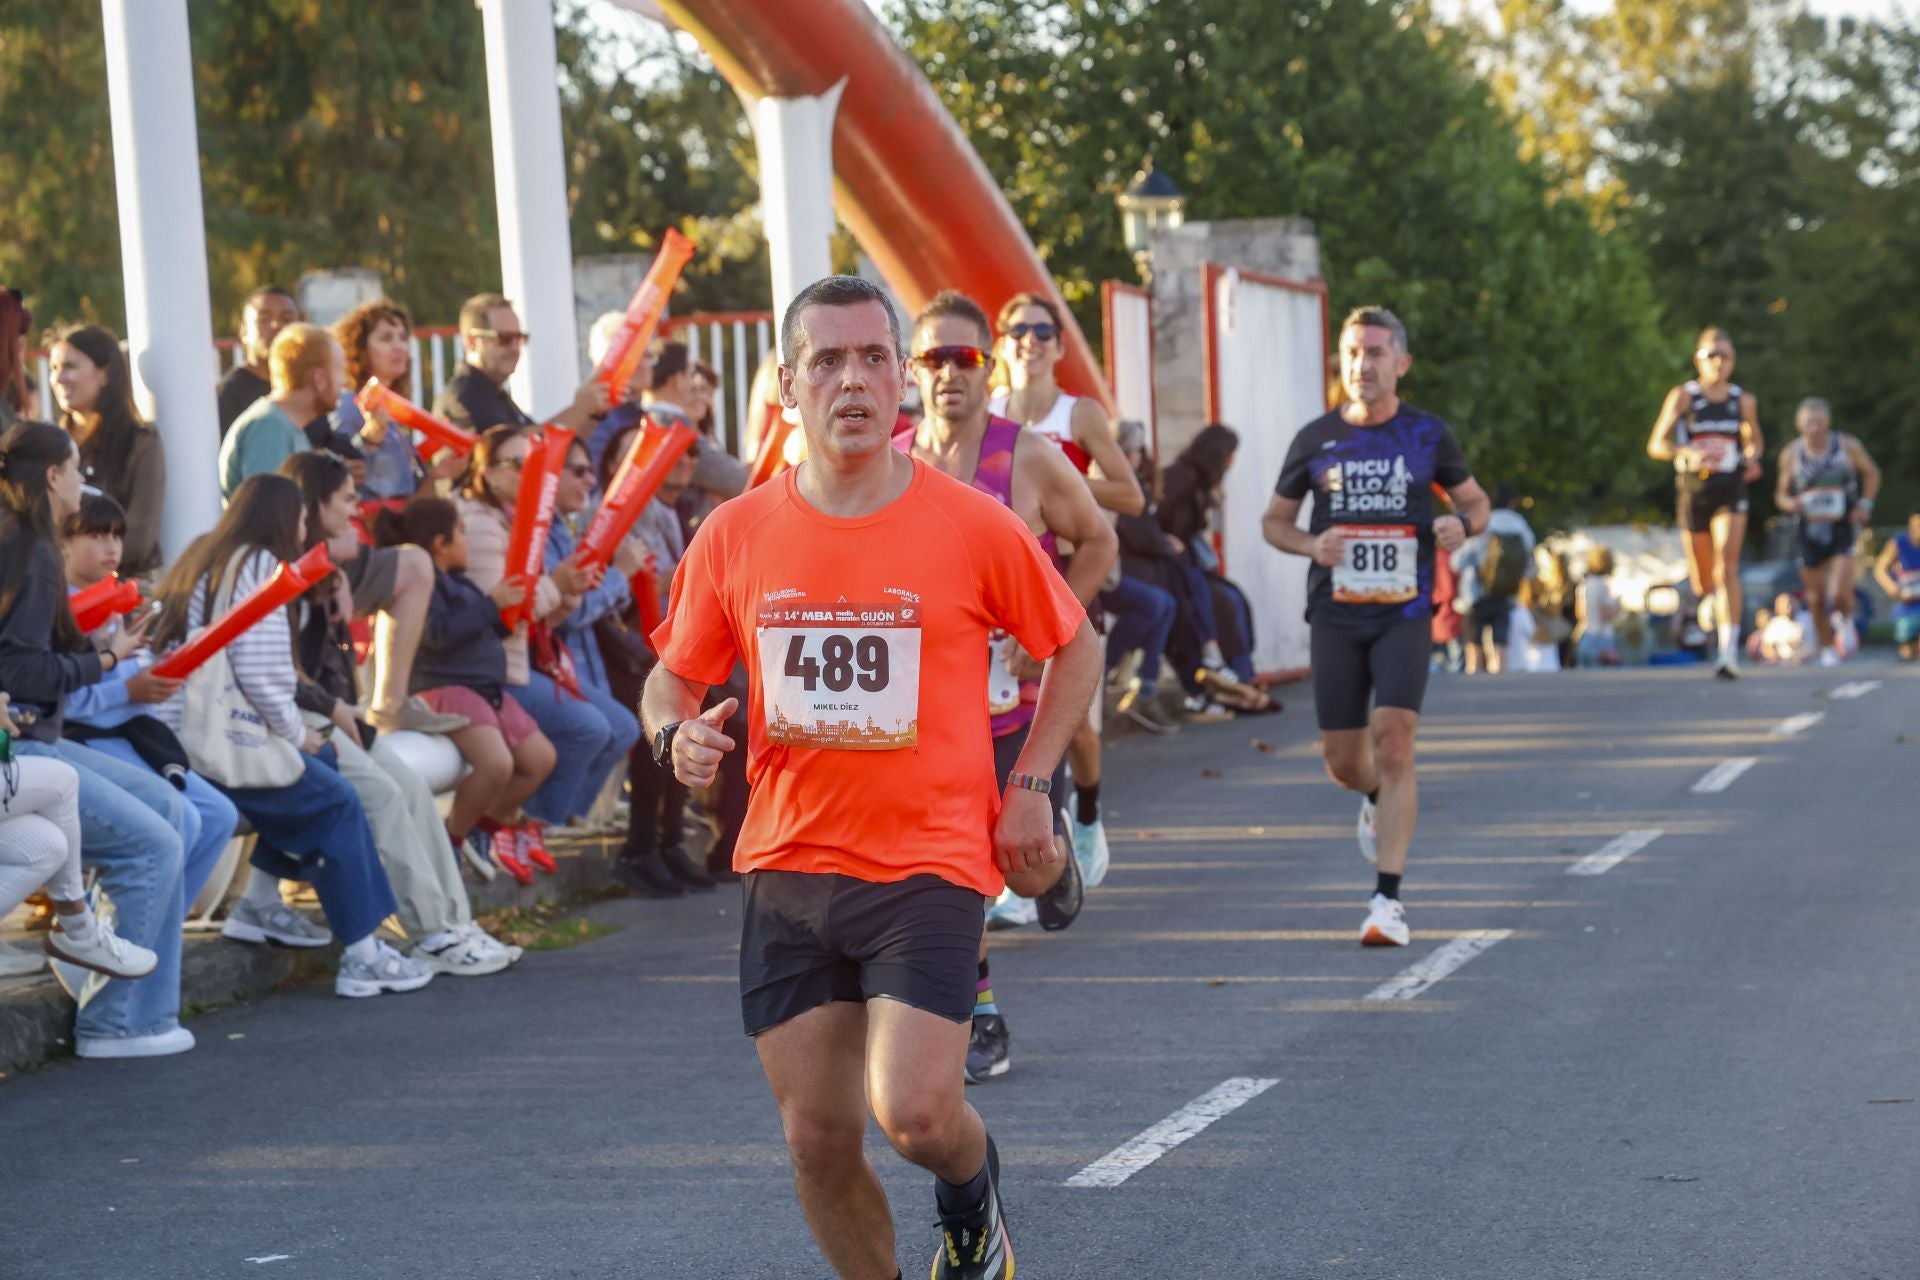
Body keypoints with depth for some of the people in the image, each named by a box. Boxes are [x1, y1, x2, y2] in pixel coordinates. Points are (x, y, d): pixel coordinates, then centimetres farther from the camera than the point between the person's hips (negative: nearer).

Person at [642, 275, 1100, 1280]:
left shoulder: (973, 526, -5)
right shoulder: (733, 536, 1)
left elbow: (1074, 648, 9)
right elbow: (672, 675, 12)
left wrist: (1029, 786, 1)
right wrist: (676, 734, -11)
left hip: (931, 865, -3)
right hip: (787, 867, 3)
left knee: (913, 1114, -15)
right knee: (817, 1140, 4)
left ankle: (972, 1195, 20)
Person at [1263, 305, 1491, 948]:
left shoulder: (1428, 434, 3)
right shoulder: (1315, 439, 4)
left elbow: (1477, 501, 15)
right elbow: (1276, 520, 14)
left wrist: (1462, 523, -9)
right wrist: (1311, 545, -8)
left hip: (1404, 612, -2)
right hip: (1335, 615, 2)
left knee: (1393, 741, -16)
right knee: (1342, 759, 5)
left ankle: (1388, 900, -14)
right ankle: (1377, 800, 44)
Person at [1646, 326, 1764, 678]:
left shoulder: (1743, 401, 7)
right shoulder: (1683, 396, 0)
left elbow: (1755, 441, 22)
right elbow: (1656, 445, -2)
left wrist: (1752, 458, -1)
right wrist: (1687, 453, -21)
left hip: (1731, 490, 0)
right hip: (1694, 489, 0)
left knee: (1727, 567, -17)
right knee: (1702, 580, 9)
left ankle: (1729, 651, -23)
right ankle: (1714, 600, 48)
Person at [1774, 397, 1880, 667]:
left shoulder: (1848, 447, -5)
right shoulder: (1791, 454, -2)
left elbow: (1871, 474, 12)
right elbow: (1781, 494, 8)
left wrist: (1865, 504, -2)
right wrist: (1790, 504, -15)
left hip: (1843, 529, -2)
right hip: (1810, 531, 2)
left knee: (1840, 594, -16)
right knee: (1816, 598, 6)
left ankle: (1846, 621, 18)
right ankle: (1827, 649, 25)